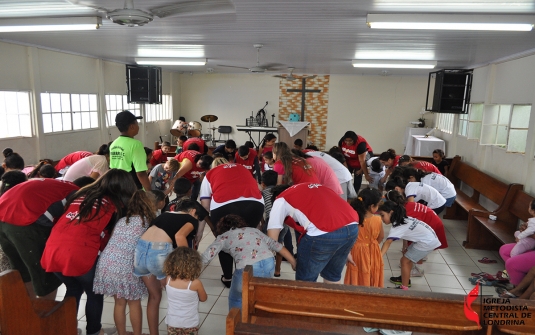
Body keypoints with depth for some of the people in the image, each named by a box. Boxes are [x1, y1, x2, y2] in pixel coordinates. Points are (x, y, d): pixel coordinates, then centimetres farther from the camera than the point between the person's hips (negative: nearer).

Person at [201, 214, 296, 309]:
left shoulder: (223, 237, 20)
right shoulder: (254, 230, 29)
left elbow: (205, 258, 11)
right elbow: (276, 245, 23)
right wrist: (293, 262, 28)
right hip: (269, 264, 5)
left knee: (235, 300, 23)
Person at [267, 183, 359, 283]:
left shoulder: (281, 200, 16)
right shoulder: (312, 189, 34)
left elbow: (272, 239, 11)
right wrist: (344, 252, 37)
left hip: (325, 233, -7)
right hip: (352, 227, 7)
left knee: (305, 280, 15)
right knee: (332, 275, 28)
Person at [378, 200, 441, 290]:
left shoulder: (397, 227, -23)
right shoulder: (402, 218, 4)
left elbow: (388, 242, -37)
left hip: (427, 242, -10)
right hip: (428, 237, 10)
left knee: (405, 261, -3)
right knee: (407, 255, 21)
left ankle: (404, 288, 4)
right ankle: (405, 278, 36)